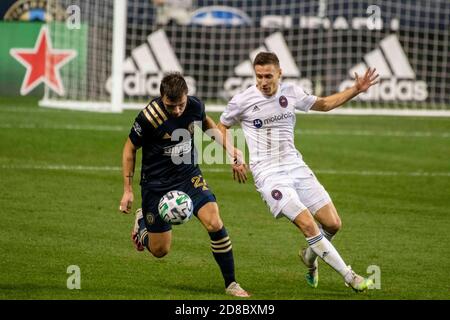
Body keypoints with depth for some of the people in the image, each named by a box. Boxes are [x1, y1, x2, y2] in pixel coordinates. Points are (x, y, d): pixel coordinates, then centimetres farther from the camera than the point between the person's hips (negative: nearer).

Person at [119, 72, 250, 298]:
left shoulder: (195, 106, -12)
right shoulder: (149, 116, -24)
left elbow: (206, 122, 16)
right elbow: (130, 149, -8)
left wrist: (228, 146, 6)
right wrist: (127, 190, -7)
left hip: (189, 176, 3)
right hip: (156, 184, -3)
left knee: (214, 223, -20)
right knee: (159, 251, 4)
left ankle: (231, 284, -6)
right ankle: (142, 222, 40)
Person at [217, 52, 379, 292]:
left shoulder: (291, 93, 4)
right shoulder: (243, 101, -6)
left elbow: (324, 104, 21)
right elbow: (221, 127, 11)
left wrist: (356, 89, 11)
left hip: (296, 166, 5)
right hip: (268, 174, -5)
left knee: (332, 224, -2)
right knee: (308, 224, -20)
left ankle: (310, 256, 30)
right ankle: (349, 277, -12)